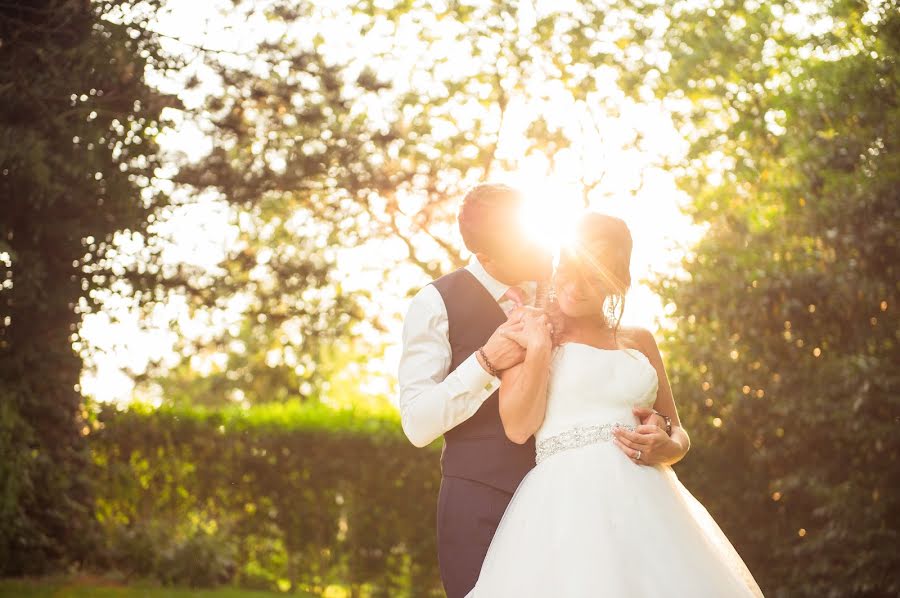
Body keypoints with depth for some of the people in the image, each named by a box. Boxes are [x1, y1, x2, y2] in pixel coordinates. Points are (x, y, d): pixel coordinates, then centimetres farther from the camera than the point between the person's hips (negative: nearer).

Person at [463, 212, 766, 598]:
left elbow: (678, 432, 19)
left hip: (647, 504, 3)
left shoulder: (639, 341, 17)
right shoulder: (530, 332, 8)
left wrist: (666, 449, -3)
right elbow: (518, 428, -4)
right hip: (568, 504, -3)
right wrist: (539, 348, -8)